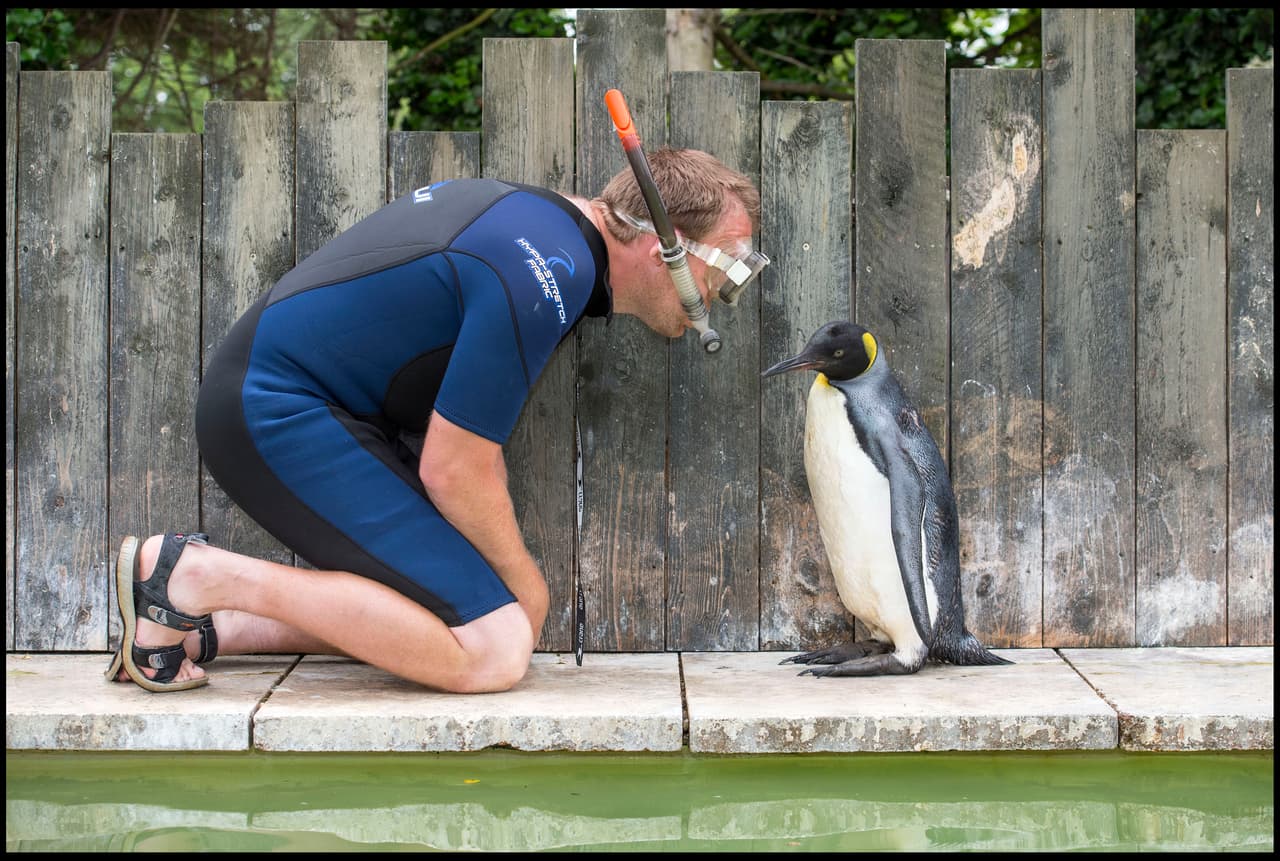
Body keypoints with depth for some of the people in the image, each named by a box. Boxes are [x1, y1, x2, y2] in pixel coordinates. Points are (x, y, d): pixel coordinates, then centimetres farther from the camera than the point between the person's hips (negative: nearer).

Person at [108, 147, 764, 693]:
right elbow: (452, 471, -17)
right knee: (493, 650, -14)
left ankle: (202, 629, 5)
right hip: (281, 413, -11)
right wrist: (524, 582, 2)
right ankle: (198, 576, -13)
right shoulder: (543, 280, -21)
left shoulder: (540, 208, 10)